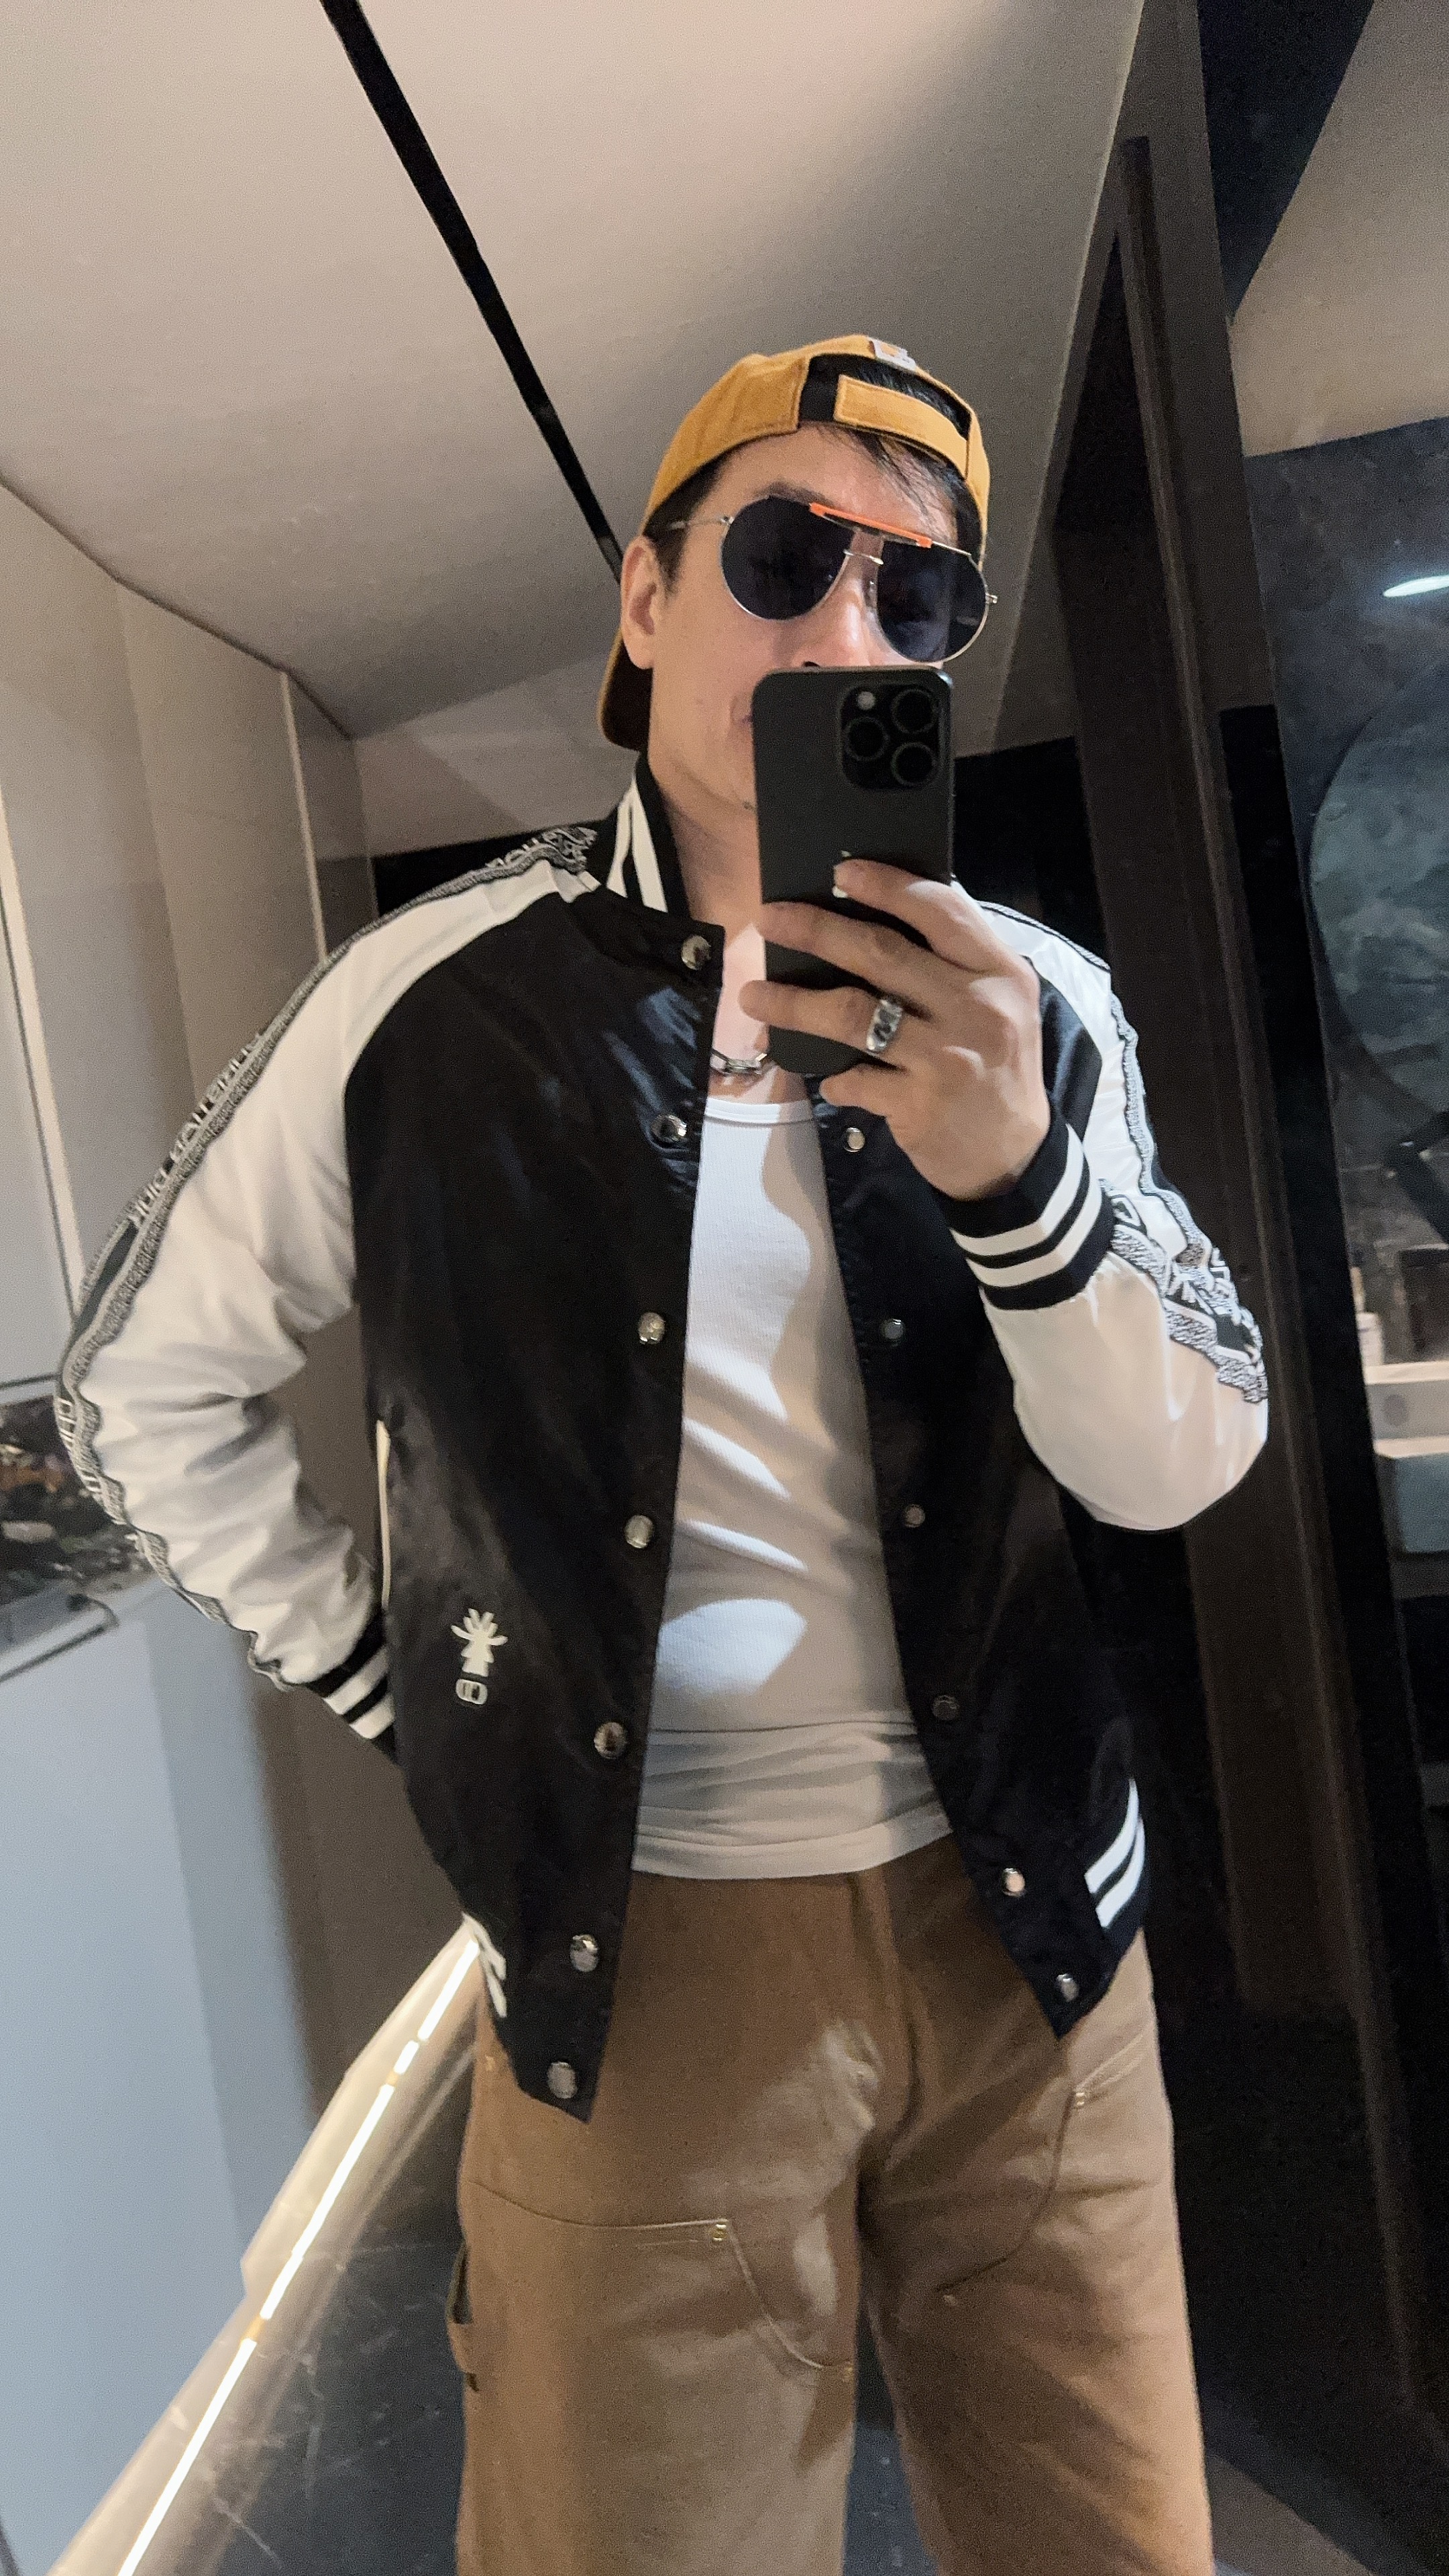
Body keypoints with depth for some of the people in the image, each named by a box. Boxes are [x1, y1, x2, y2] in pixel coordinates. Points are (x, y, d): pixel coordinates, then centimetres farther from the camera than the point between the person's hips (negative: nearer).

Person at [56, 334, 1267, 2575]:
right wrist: (388, 1675, 0)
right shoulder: (429, 1004, -7)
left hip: (1030, 1935, 3)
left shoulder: (1031, 1005, -1)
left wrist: (1018, 1174, -23)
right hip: (641, 1960, -2)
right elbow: (147, 1387, 4)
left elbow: (1185, 1467, -5)